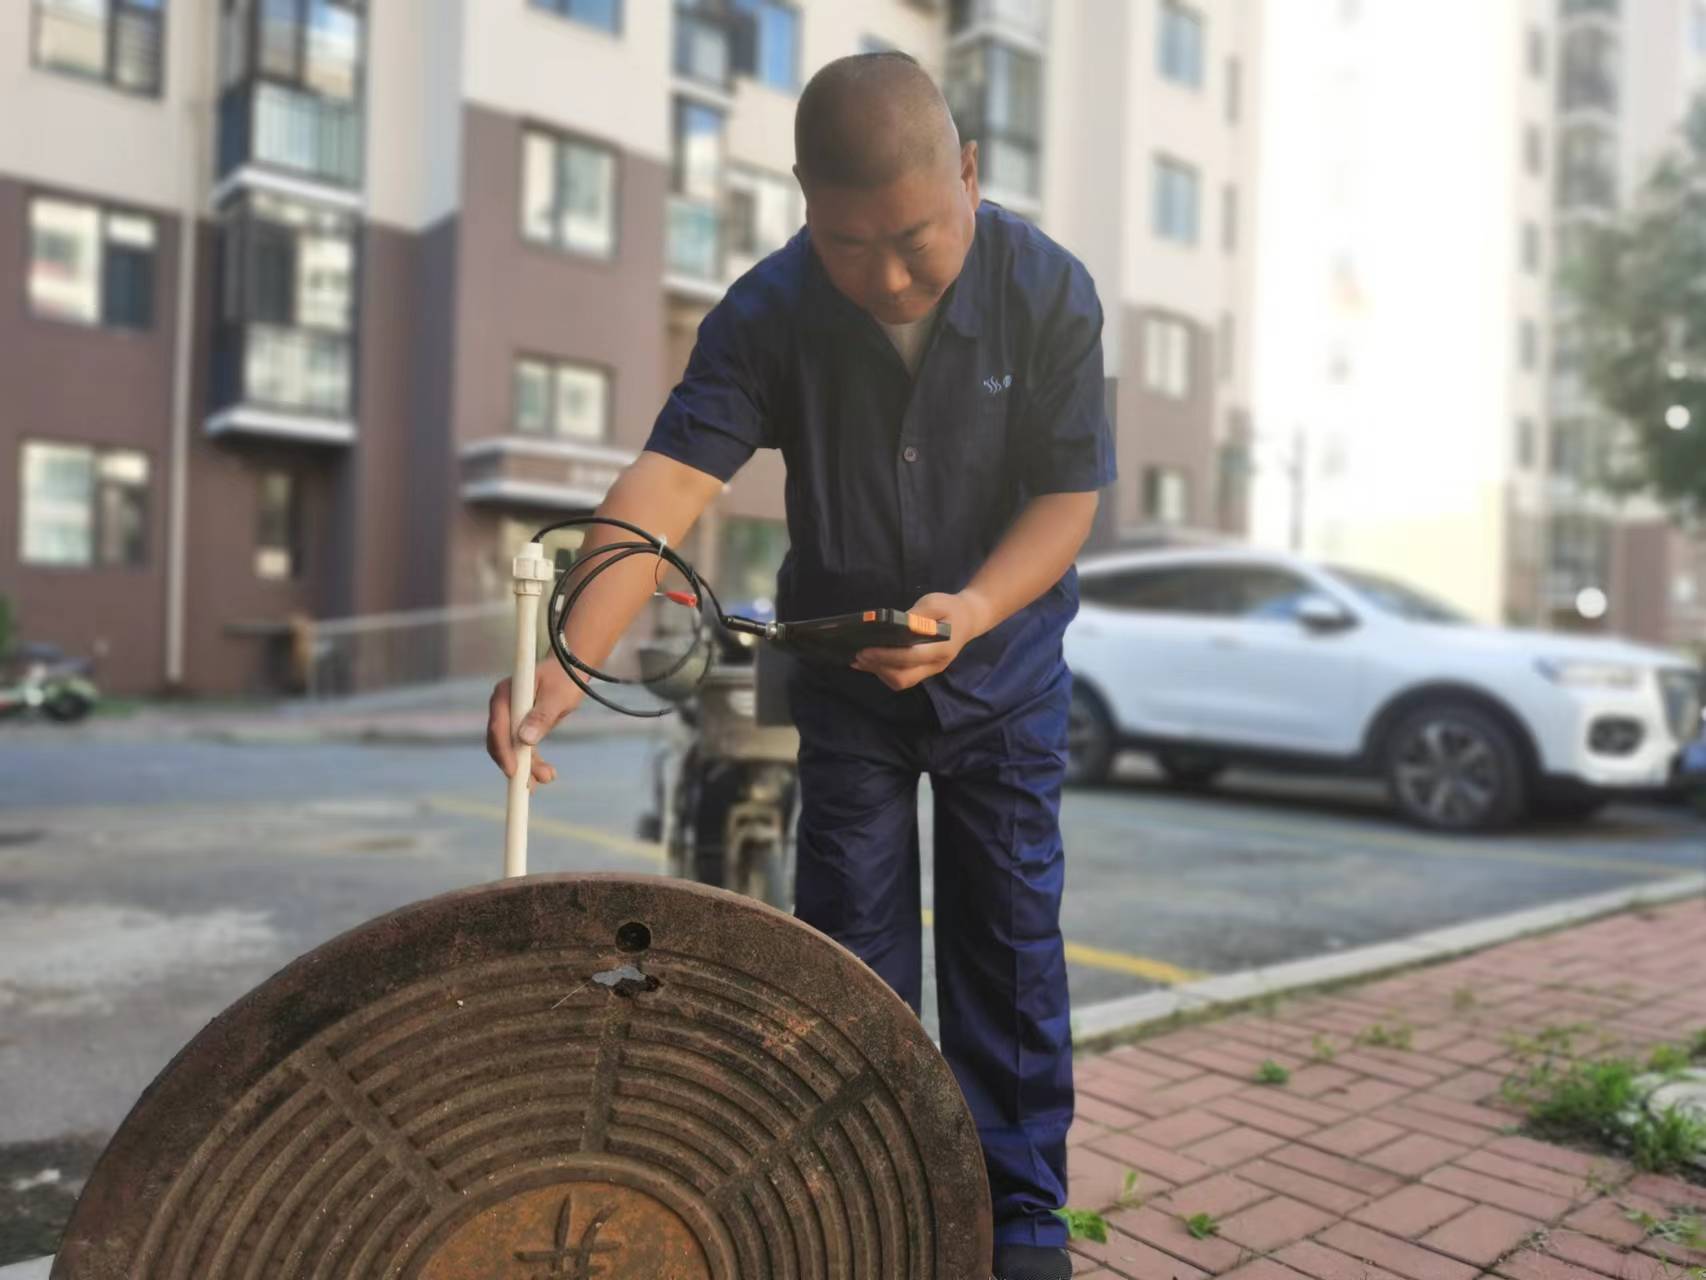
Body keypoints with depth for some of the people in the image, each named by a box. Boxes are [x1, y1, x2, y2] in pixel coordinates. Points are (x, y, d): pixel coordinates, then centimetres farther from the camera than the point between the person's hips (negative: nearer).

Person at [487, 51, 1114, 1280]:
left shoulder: (1048, 289, -17)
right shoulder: (770, 313, -19)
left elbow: (1070, 491, -15)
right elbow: (669, 481, -30)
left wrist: (974, 607, -33)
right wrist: (567, 664, -42)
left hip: (1004, 658, 0)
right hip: (840, 664, 1)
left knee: (1010, 939, 5)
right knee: (851, 947, 6)